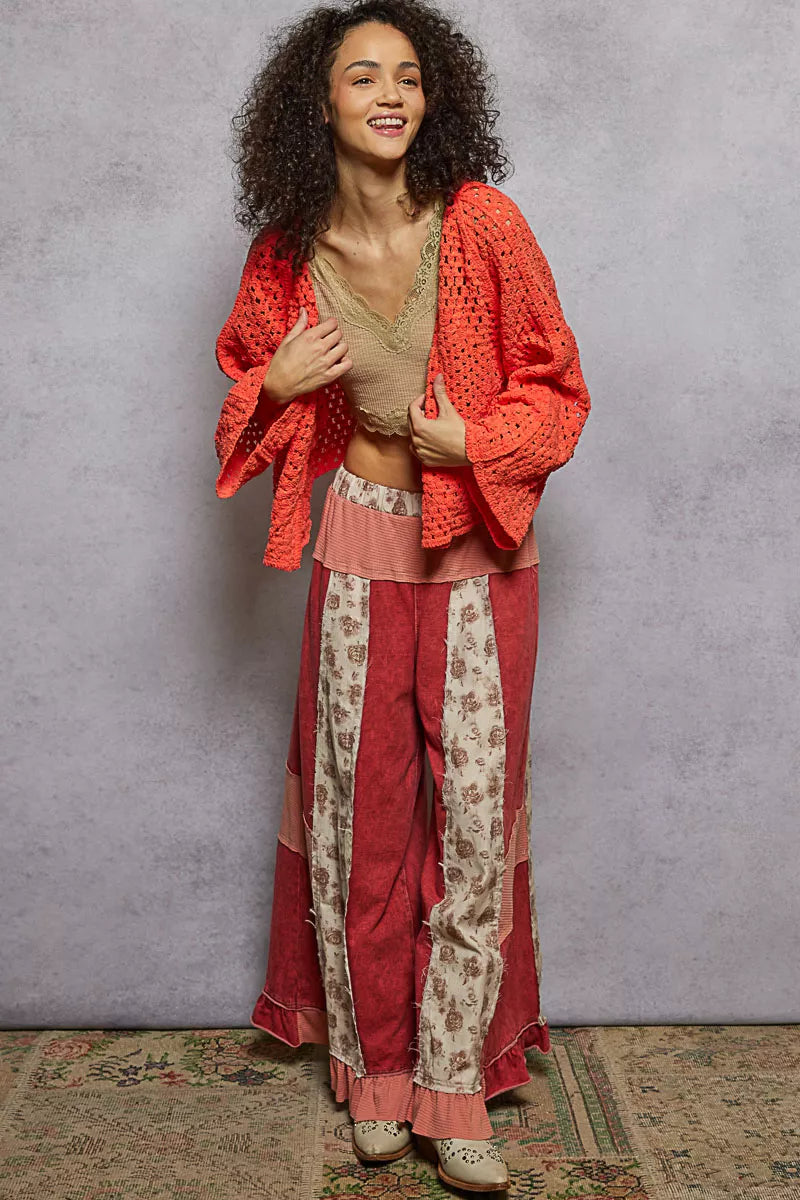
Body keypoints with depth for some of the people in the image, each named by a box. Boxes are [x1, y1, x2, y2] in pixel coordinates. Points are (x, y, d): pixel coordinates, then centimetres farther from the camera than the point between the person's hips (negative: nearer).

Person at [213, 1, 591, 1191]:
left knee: (475, 811, 0)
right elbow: (249, 378, 16)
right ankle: (376, 1067, 24)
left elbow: (556, 387, -1)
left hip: (480, 553, -1)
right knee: (359, 806, 6)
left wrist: (471, 438, -18)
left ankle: (453, 1089, 14)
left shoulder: (483, 222, -9)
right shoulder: (290, 252, 0)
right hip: (362, 546, 2)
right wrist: (276, 382, -7)